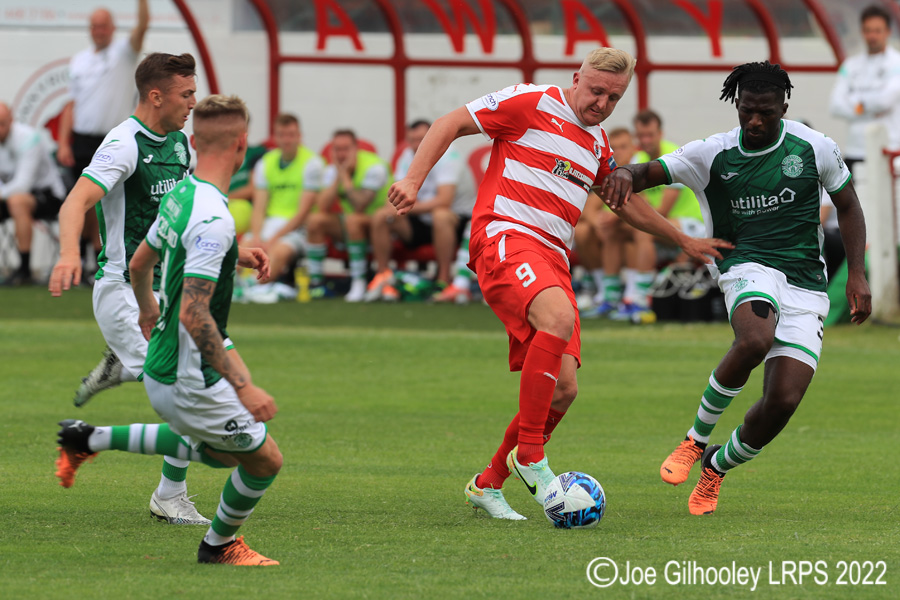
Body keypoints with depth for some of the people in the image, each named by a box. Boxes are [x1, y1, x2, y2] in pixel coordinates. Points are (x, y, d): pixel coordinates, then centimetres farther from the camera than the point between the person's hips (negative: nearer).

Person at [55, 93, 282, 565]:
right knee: (265, 459, 7)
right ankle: (219, 545, 30)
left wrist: (149, 313, 40)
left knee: (221, 452, 27)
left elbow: (139, 263, 19)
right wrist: (242, 387, -30)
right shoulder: (212, 219, -28)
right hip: (189, 380, -9)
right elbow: (193, 313, -31)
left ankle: (91, 440, 27)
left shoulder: (180, 194, 2)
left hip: (161, 367, 9)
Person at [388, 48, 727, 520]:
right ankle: (529, 454, -27)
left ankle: (488, 484, 15)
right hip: (505, 237, -8)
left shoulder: (597, 143, 22)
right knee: (559, 318, -36)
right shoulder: (530, 104, 1)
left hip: (552, 259, 8)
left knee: (563, 388, -3)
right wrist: (413, 180, -11)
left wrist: (684, 241, 39)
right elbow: (450, 125, 2)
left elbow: (628, 201, 37)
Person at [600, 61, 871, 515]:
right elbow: (651, 172, -4)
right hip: (748, 269, -2)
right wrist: (625, 174, -29)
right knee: (754, 340, -38)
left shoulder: (814, 148, 2)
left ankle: (716, 467, 20)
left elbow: (847, 207, 14)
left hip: (806, 286, 2)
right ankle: (696, 438, -15)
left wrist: (857, 273, 5)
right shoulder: (715, 154, 0)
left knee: (783, 400, -11)